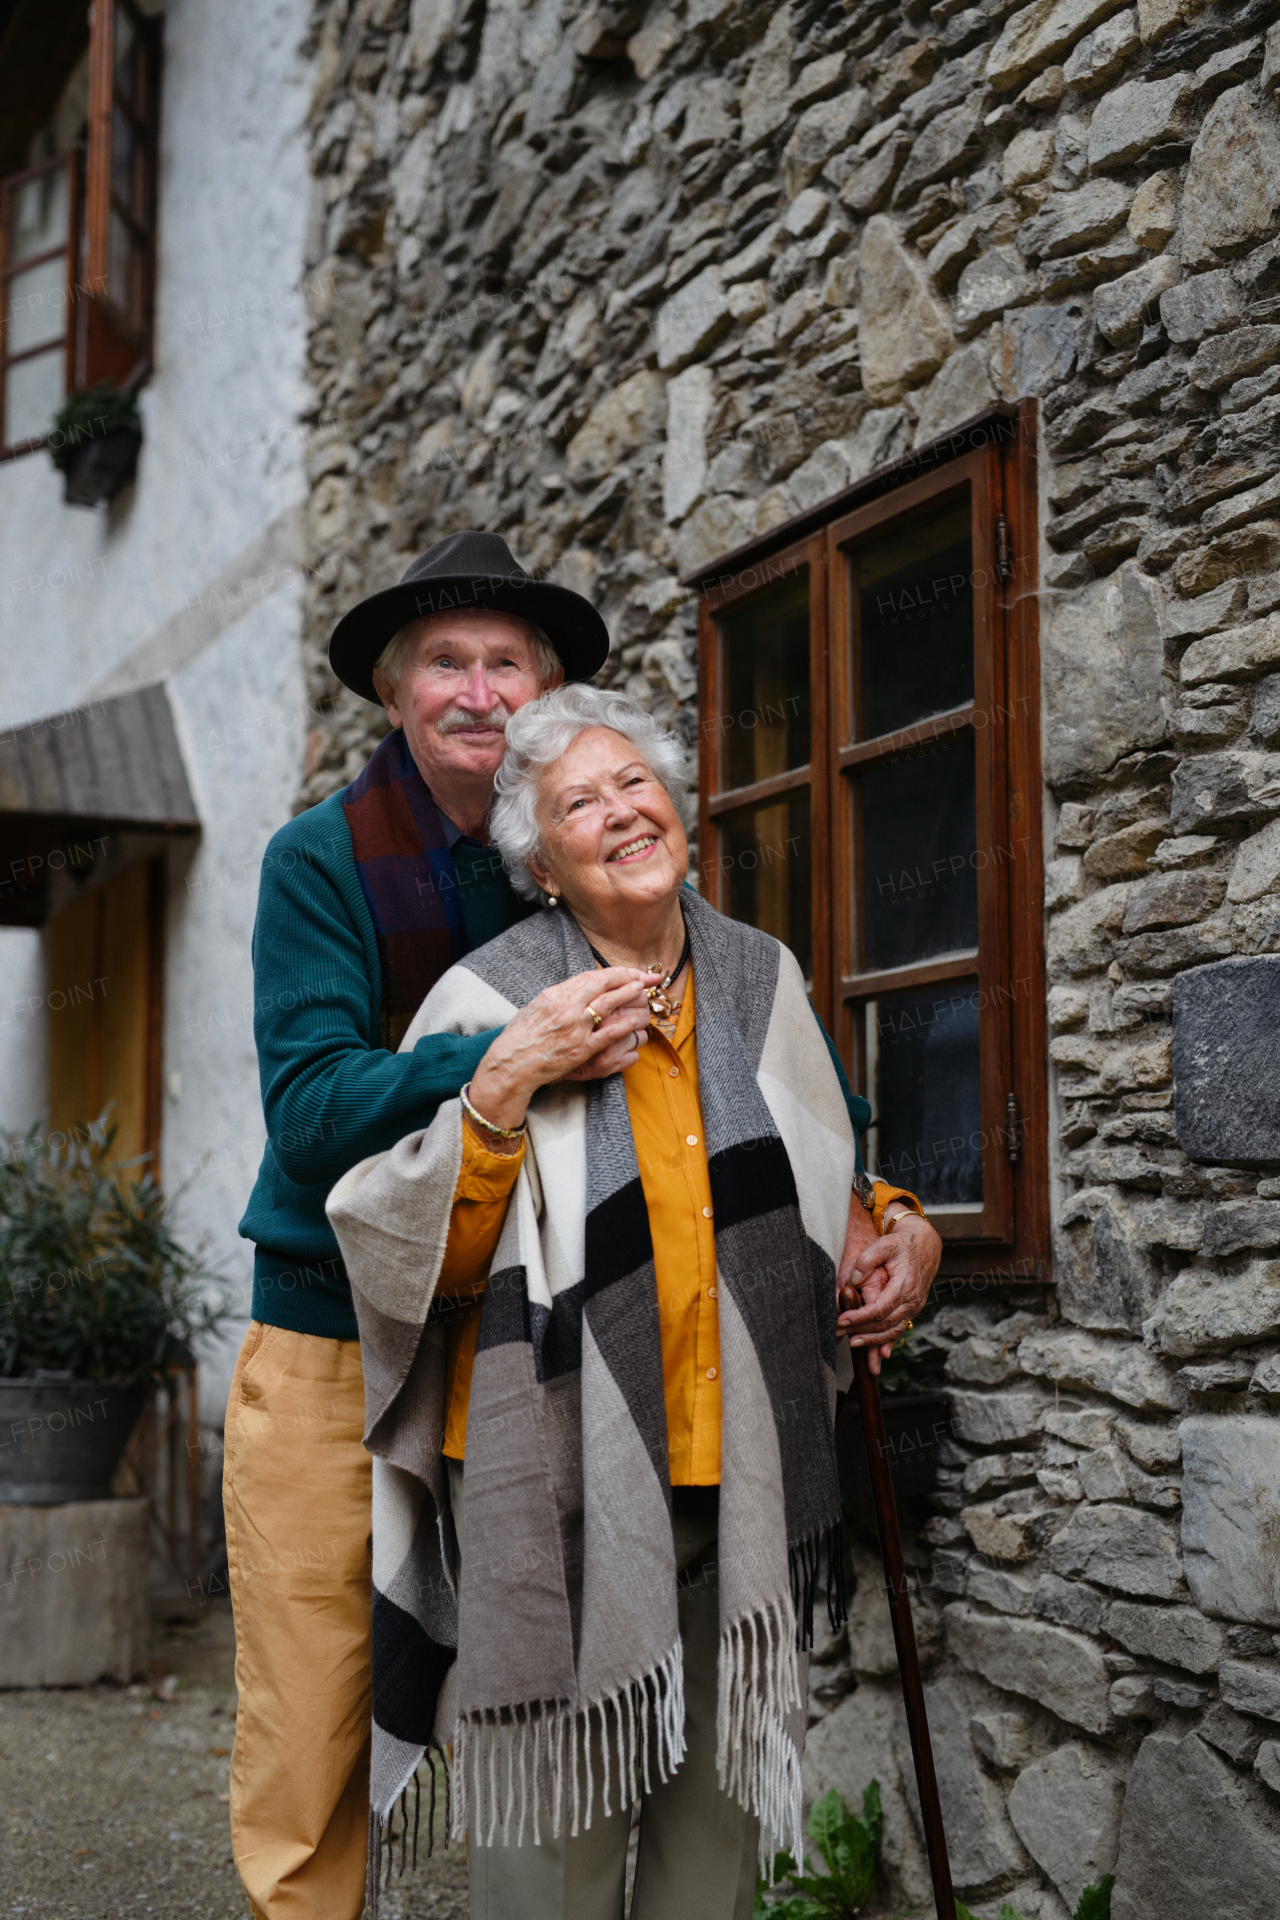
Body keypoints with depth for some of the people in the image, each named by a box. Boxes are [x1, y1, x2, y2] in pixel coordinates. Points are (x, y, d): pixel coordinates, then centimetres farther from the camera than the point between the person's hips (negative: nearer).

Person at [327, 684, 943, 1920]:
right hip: (560, 1474, -4)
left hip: (745, 1471, 4)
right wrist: (504, 1087, -20)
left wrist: (901, 1229, 2)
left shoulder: (760, 980, 7)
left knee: (722, 1810, 16)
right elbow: (427, 1261, -8)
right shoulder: (489, 1000, -6)